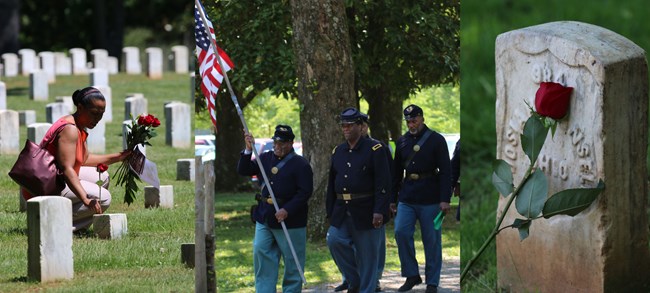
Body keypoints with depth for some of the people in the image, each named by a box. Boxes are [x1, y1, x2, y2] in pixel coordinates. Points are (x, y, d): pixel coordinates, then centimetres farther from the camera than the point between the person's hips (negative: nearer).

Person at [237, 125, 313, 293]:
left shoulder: (300, 165, -8)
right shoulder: (266, 159, 11)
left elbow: (305, 192, -14)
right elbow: (243, 171, 7)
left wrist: (287, 210, -22)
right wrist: (248, 150, -8)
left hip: (290, 221, -6)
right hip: (264, 219, 6)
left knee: (292, 263, 2)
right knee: (261, 255, 3)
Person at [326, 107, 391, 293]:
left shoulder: (375, 150, -5)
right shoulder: (338, 152, 12)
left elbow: (383, 184, -11)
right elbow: (332, 184, 18)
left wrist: (379, 211, -19)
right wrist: (330, 212, 14)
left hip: (366, 213, -5)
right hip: (342, 212, 5)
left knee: (367, 255, 0)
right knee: (334, 240, -15)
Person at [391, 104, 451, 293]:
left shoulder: (436, 140, -3)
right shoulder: (402, 141, 10)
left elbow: (445, 172, -6)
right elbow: (396, 172, 17)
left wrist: (445, 199, -13)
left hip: (430, 199, -4)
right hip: (407, 198, 4)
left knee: (431, 241, 1)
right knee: (401, 232, -10)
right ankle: (412, 275, 3)